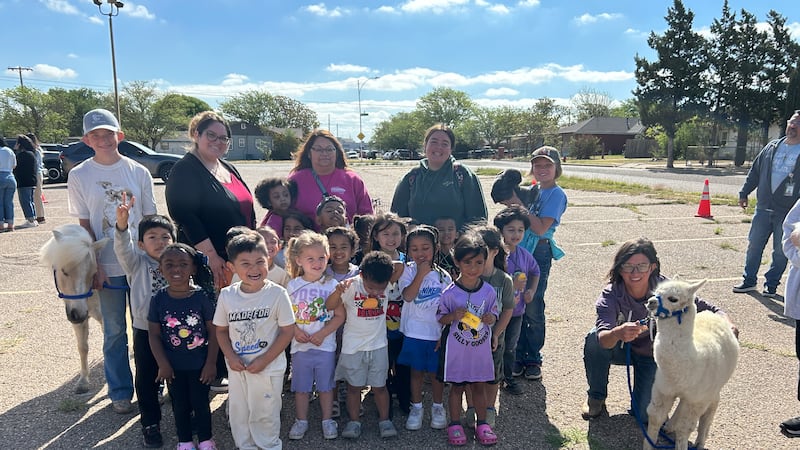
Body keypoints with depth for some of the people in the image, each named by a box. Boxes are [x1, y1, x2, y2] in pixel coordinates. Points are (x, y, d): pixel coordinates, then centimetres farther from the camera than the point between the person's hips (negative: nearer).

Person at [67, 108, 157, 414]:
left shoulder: (138, 172, 1)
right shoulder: (79, 176, -1)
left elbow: (151, 220, 4)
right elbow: (84, 226, -1)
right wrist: (96, 267, -7)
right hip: (107, 267, -1)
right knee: (115, 331, 9)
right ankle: (120, 392, 25)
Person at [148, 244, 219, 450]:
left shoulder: (202, 297, -15)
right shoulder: (159, 299, -10)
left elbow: (213, 331, -10)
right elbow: (154, 335, -5)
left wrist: (211, 363, -10)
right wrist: (163, 364, -8)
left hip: (199, 364, -1)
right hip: (173, 366, 1)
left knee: (200, 402, 14)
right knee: (180, 405, 18)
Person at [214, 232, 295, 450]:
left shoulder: (277, 294, -16)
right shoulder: (227, 295, -5)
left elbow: (288, 331, -12)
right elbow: (221, 330, 4)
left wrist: (264, 360, -16)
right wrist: (231, 357, -11)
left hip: (268, 368, -4)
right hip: (236, 368, 4)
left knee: (264, 415, 10)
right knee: (238, 414, 18)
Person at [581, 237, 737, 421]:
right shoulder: (611, 294, -28)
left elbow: (704, 308, -20)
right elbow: (603, 339, -42)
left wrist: (727, 324, -42)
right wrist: (618, 333, -66)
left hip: (653, 355, 0)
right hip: (623, 349, 0)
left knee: (645, 414, -14)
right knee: (594, 337, -32)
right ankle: (596, 396, -5)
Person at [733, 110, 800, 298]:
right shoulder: (772, 147, 8)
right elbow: (755, 171, 14)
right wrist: (744, 193, 11)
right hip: (763, 208, 3)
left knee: (780, 252, 5)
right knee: (754, 245, 8)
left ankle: (771, 285, 19)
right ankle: (749, 280, 20)